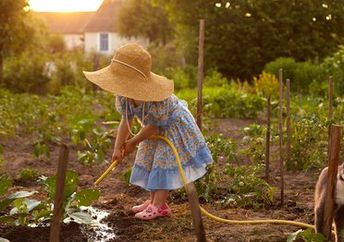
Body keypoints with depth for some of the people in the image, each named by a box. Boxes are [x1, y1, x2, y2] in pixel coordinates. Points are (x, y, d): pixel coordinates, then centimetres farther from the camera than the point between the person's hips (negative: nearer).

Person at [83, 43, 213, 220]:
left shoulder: (157, 99, -40)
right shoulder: (123, 95, -21)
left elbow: (154, 125, -28)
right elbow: (126, 121, -11)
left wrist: (134, 142, -17)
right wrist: (118, 147, -16)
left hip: (172, 126, -7)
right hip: (155, 128, 8)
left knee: (164, 162, -11)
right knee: (149, 160, 11)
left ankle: (159, 205, -8)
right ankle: (154, 200, 21)